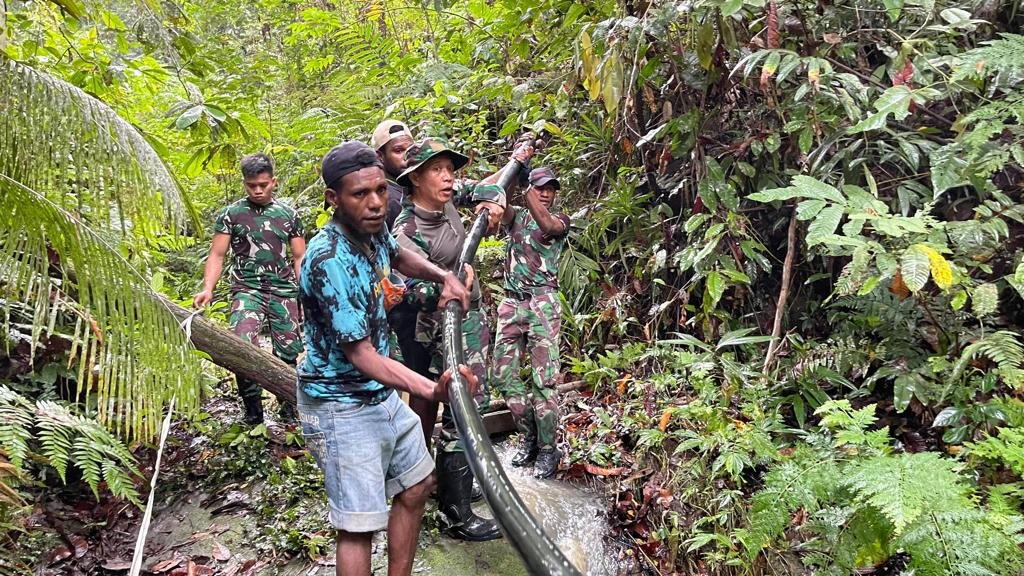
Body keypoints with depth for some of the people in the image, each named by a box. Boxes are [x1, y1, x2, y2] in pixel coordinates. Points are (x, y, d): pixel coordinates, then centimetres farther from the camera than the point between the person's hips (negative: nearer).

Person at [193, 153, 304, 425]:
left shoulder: (289, 215, 12)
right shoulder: (231, 214, 6)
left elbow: (299, 258, 13)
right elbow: (217, 255, 3)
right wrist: (208, 289, -12)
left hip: (284, 290, 2)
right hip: (247, 289, -2)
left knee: (288, 353, 2)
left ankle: (289, 406, 22)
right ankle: (253, 410, -6)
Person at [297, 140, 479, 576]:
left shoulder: (371, 230, -3)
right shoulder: (328, 260, -28)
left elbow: (399, 257, 23)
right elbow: (361, 355, -29)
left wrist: (444, 276, 3)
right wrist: (431, 390, -41)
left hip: (382, 393, 9)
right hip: (342, 406, -9)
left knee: (417, 485, 19)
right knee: (359, 525, -5)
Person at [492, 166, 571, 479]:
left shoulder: (560, 221, 9)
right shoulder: (517, 217, 16)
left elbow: (548, 227, -17)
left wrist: (527, 194, -26)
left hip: (543, 304, -4)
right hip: (511, 303, 4)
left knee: (544, 379, -8)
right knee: (504, 376, 4)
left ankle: (548, 448, 0)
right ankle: (529, 435, 19)